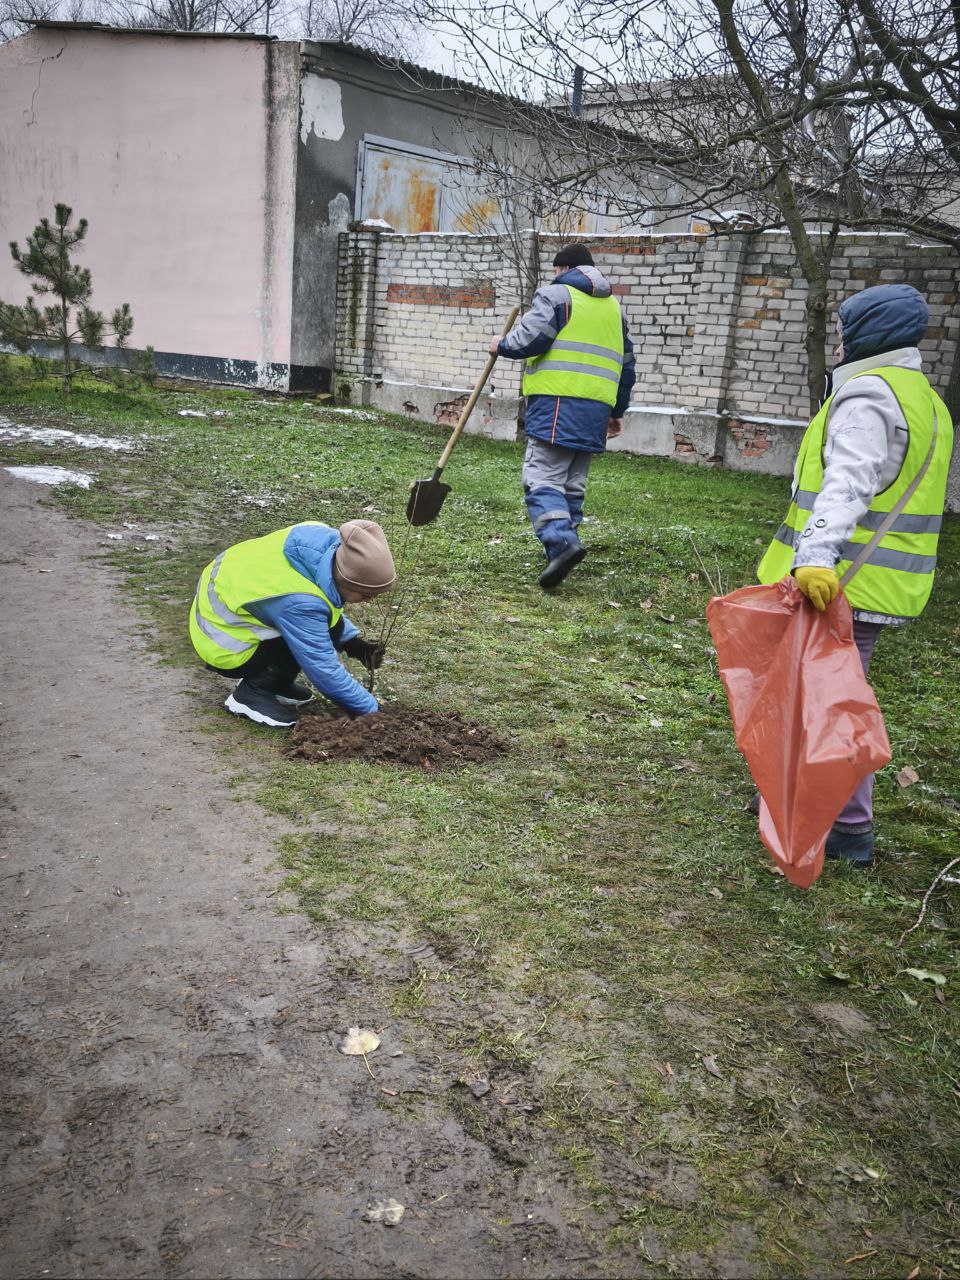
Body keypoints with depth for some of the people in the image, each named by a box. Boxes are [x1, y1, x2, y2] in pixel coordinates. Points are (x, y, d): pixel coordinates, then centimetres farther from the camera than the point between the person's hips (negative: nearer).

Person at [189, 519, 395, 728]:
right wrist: (373, 710, -17)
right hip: (223, 647, -8)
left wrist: (353, 641, -2)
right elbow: (325, 671, -26)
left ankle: (274, 682, 10)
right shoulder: (299, 601, -36)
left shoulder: (328, 539, -16)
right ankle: (251, 694, -8)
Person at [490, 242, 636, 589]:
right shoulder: (613, 307, 25)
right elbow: (626, 363, 27)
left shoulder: (556, 294, 2)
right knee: (573, 483, 13)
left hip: (557, 403, -7)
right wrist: (618, 411, 33)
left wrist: (503, 345, 9)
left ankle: (561, 542, -29)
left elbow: (532, 338, -11)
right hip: (597, 407, 7)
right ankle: (564, 543, 15)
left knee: (542, 477, -11)